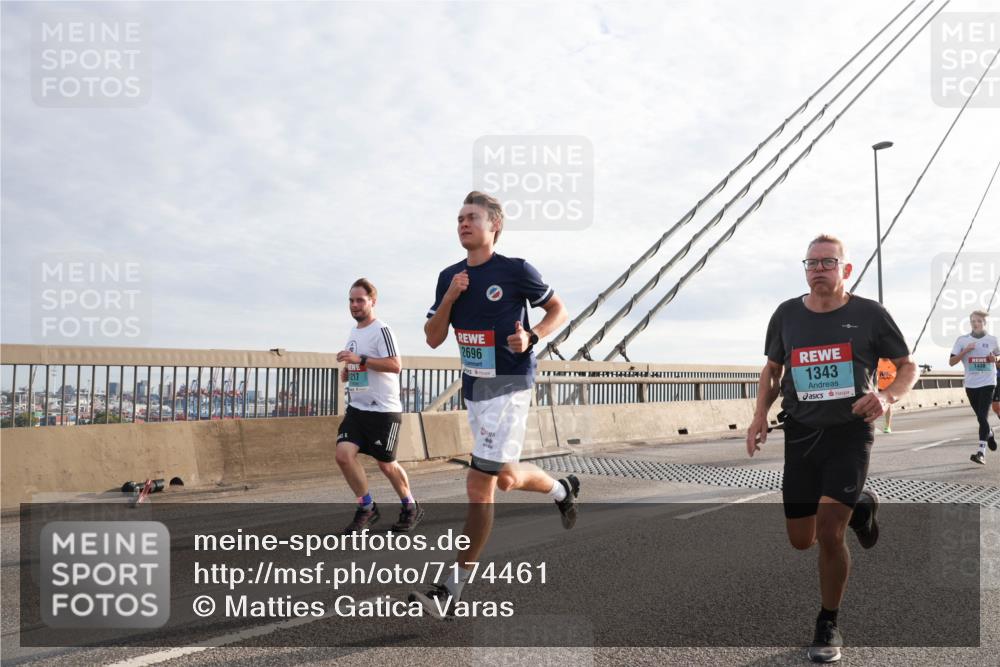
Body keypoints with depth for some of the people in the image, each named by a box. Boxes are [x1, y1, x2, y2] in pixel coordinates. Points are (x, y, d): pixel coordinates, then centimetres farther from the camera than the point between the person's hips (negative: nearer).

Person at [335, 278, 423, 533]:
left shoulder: (381, 330, -12)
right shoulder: (354, 333, 15)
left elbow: (395, 365, -23)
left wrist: (360, 359, -27)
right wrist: (347, 372, 9)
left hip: (384, 410, -7)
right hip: (357, 408, 7)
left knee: (386, 464, 4)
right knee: (344, 454, -9)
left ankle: (411, 508, 28)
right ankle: (367, 509, 8)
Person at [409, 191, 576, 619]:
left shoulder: (516, 270, -9)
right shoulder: (450, 277, 7)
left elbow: (558, 310, 2)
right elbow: (433, 339, 7)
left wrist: (531, 337, -17)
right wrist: (449, 299, -10)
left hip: (508, 386, -7)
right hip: (473, 388, 7)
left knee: (479, 484, -11)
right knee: (505, 477, 19)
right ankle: (562, 490, 47)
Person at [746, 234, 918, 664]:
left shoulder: (869, 314, -4)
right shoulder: (787, 315, 3)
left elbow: (908, 367, 3)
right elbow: (772, 369, 16)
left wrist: (887, 397, -18)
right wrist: (760, 415, 1)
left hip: (849, 434, -3)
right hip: (800, 434, 4)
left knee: (828, 531, -15)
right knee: (801, 541, 9)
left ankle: (828, 627, 10)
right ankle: (859, 506, 42)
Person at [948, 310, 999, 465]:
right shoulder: (962, 340, 2)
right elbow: (951, 362, -1)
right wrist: (965, 351, -14)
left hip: (987, 383, -2)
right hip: (971, 384, 2)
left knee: (983, 416, -14)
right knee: (981, 417, 15)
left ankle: (981, 452, -16)